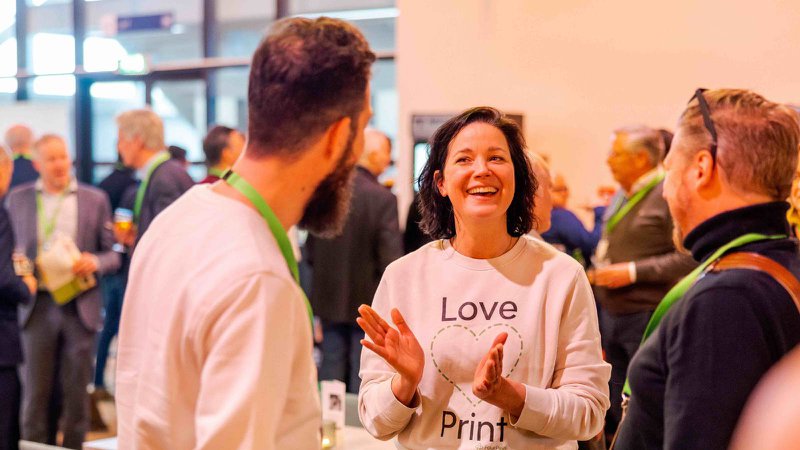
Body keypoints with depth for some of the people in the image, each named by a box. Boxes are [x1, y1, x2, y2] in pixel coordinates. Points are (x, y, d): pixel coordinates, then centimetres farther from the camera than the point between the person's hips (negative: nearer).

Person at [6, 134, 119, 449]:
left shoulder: (95, 199, 5)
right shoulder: (18, 198, 8)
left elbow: (112, 254, 6)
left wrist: (95, 261, -14)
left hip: (81, 307, 0)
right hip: (39, 306, 0)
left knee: (76, 392, 5)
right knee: (36, 391, 2)